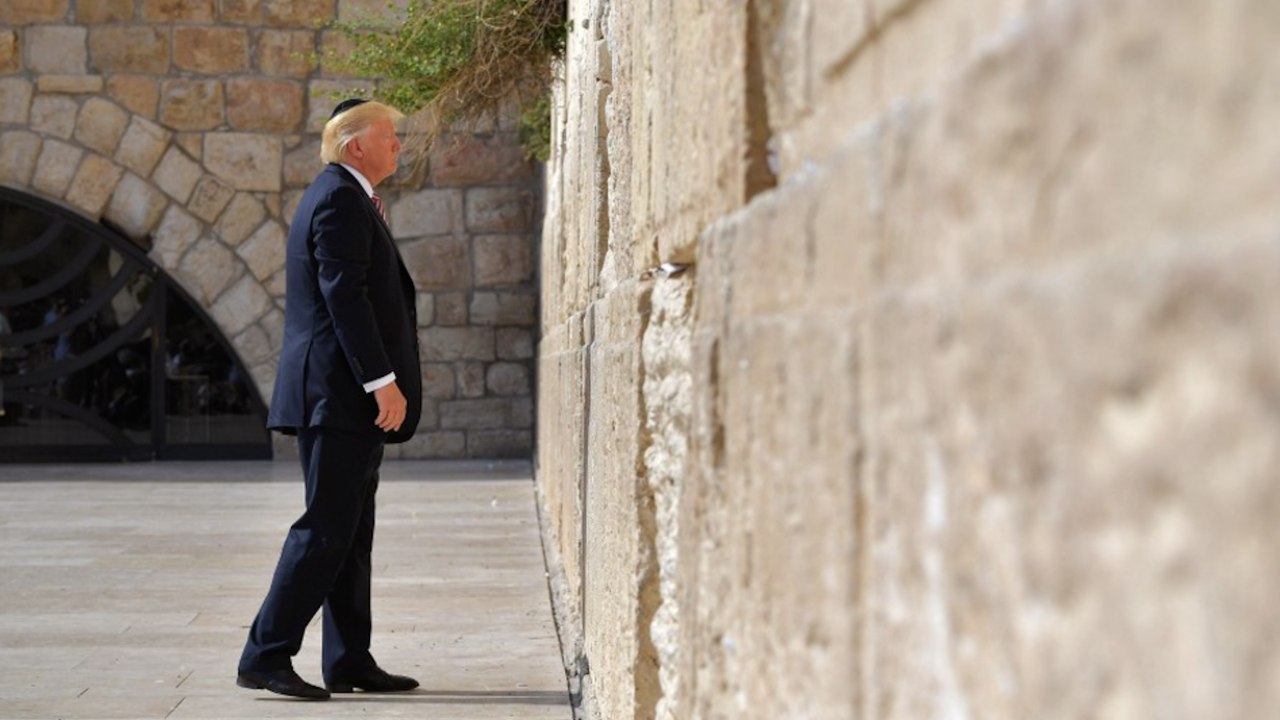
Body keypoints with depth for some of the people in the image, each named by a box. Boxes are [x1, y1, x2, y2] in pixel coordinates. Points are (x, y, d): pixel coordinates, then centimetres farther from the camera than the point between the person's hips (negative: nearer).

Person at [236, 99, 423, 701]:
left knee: (351, 531, 11)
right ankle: (265, 656, -7)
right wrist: (382, 380, -22)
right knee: (326, 527, -10)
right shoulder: (340, 200, -12)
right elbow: (343, 295, -21)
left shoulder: (341, 198, 20)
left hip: (345, 398, 11)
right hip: (341, 393, -11)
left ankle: (349, 661, 15)